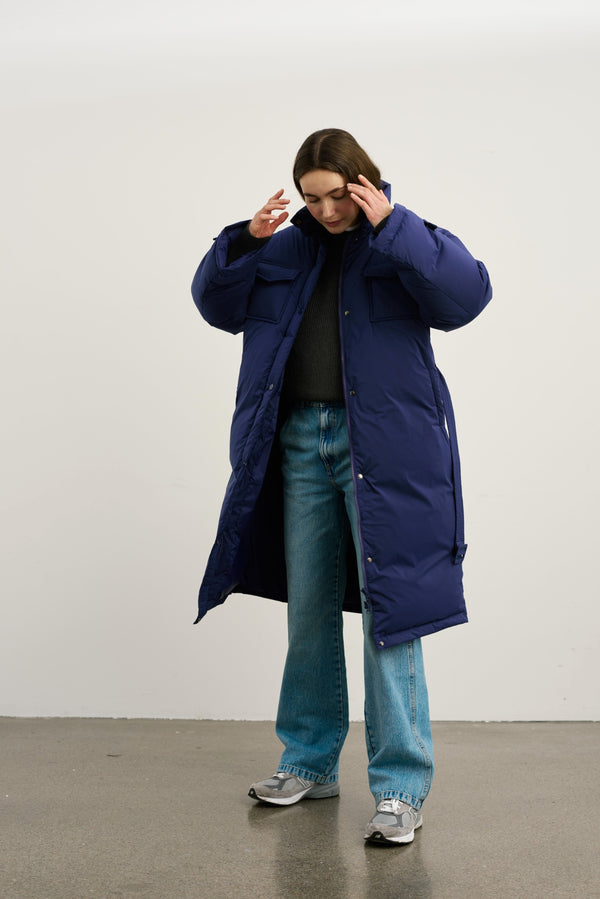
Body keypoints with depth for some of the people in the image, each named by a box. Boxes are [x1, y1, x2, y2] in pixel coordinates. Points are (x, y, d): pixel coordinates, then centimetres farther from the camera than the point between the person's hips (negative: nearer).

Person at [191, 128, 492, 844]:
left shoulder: (405, 244, 1)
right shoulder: (288, 249, 14)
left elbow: (467, 292, -17)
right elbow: (219, 305, 15)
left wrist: (391, 225, -19)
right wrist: (245, 242, -1)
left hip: (383, 445, -5)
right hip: (300, 441, 5)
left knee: (387, 609, -7)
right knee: (309, 608, 12)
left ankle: (400, 785, 0)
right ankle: (311, 762, 25)